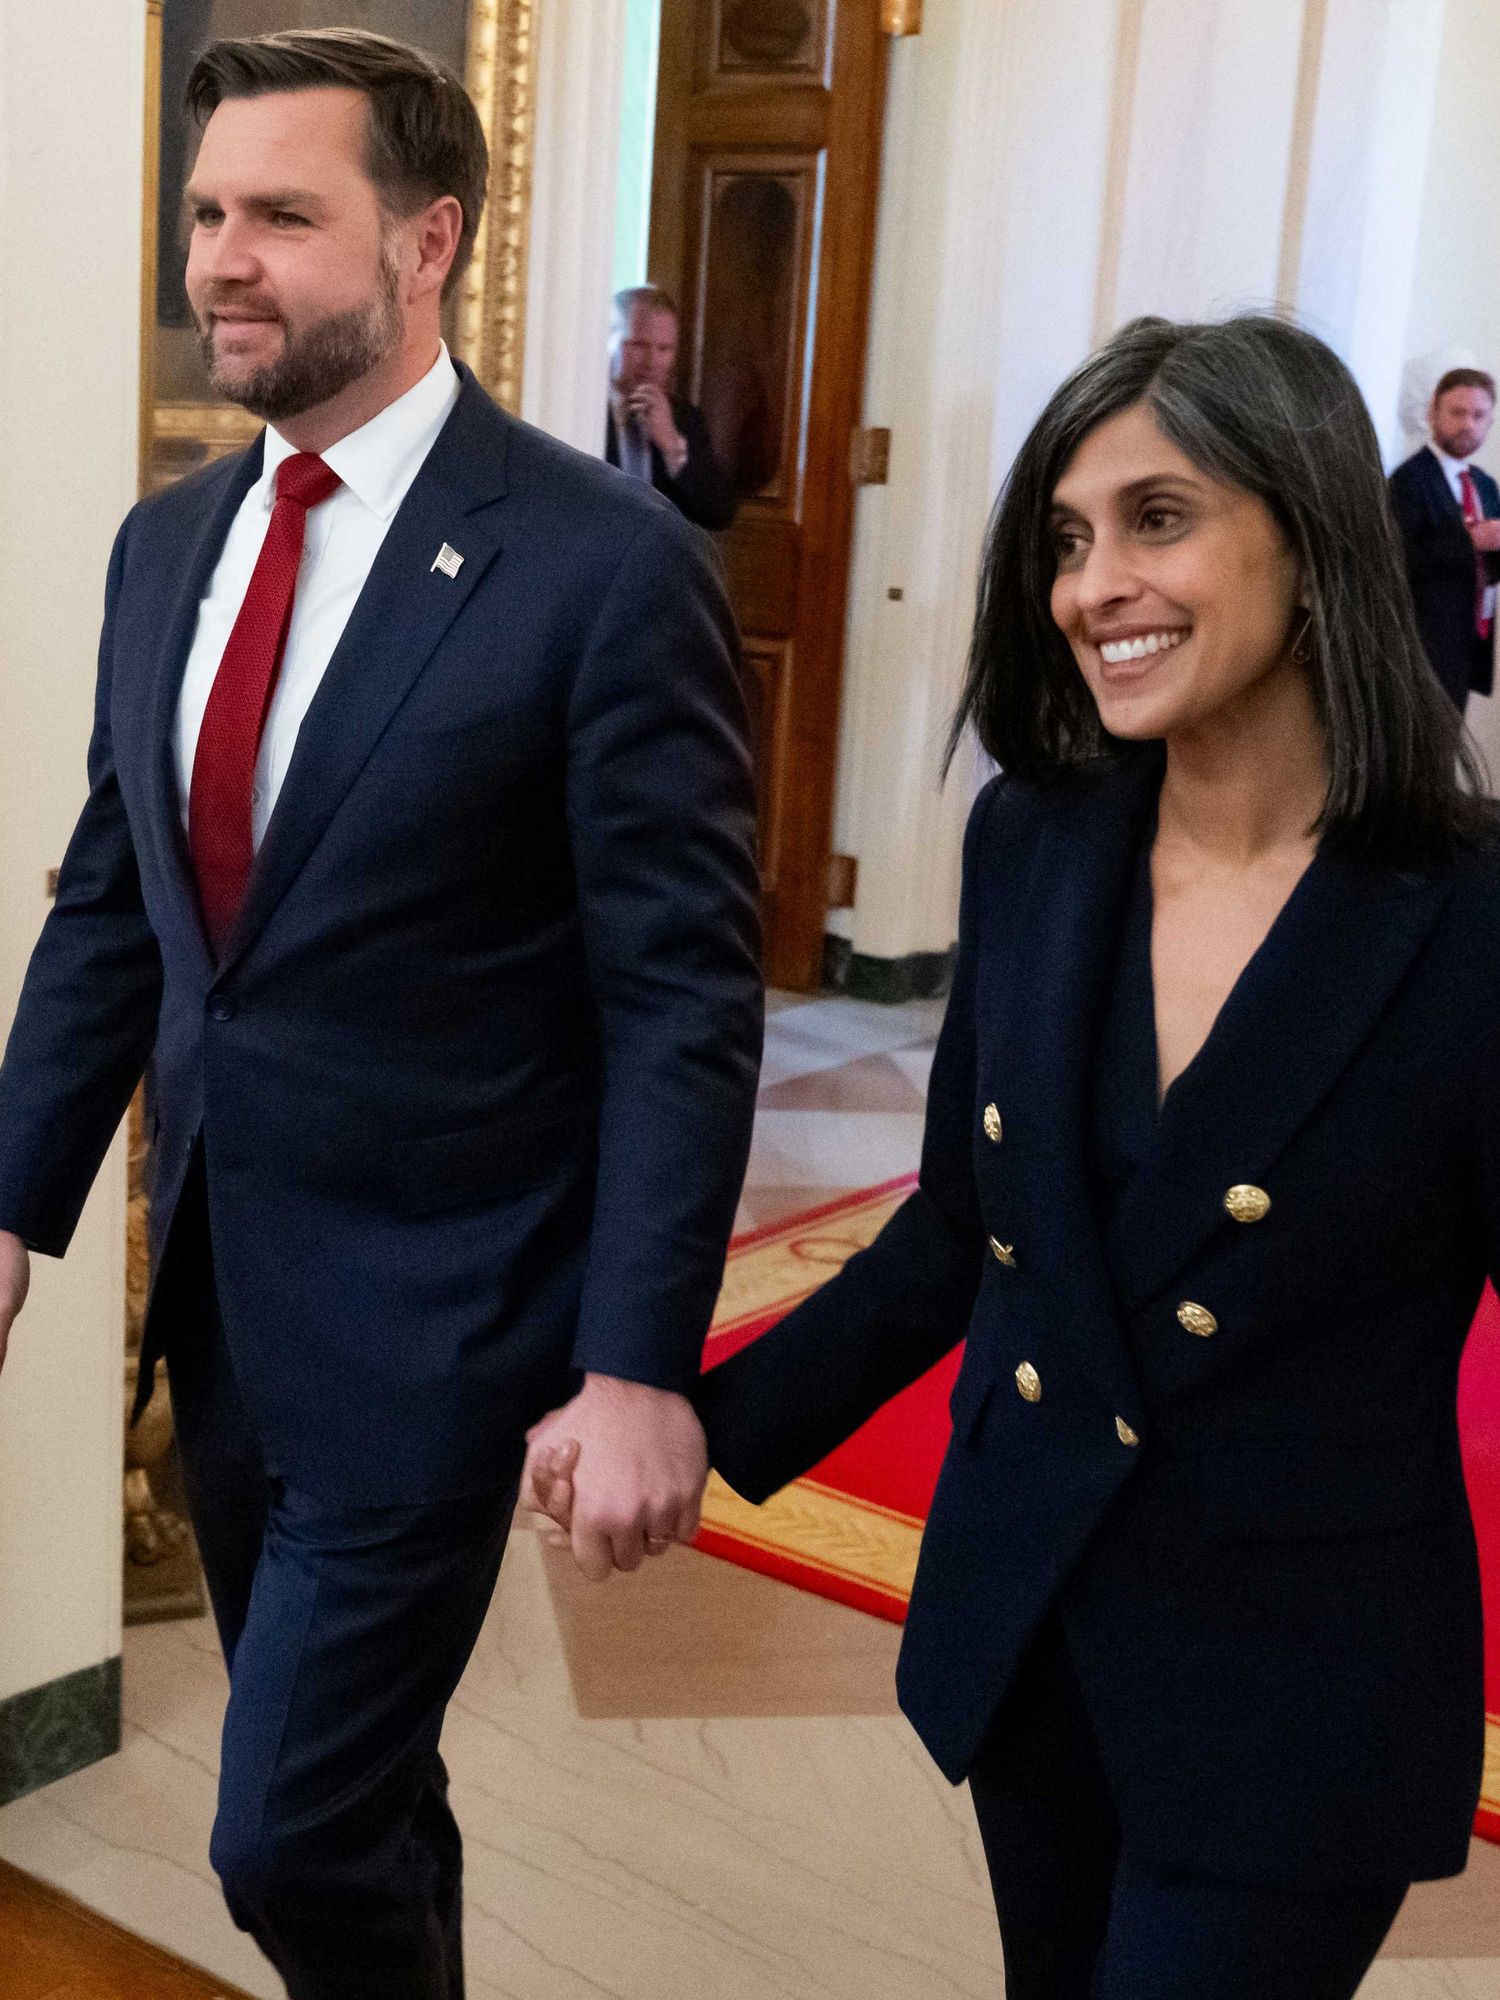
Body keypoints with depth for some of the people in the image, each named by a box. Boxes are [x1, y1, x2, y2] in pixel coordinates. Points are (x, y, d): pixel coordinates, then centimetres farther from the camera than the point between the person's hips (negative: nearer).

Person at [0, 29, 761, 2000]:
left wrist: (637, 1364, -17)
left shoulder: (608, 564, -15)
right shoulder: (169, 540, 6)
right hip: (218, 1283, 7)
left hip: (423, 1306, -6)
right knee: (346, 1785, 21)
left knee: (294, 1835, -1)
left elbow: (684, 999, -15)